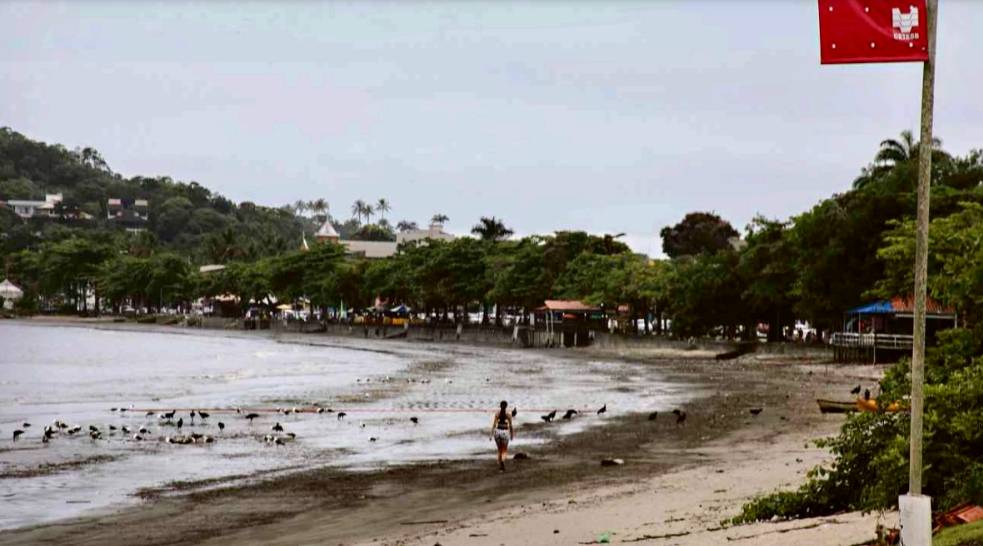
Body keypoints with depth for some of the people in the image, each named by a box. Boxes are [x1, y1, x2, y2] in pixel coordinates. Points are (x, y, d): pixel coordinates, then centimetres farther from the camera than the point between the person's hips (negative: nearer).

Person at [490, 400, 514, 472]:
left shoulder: (497, 414, 0)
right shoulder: (508, 415, -4)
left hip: (497, 431, 2)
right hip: (505, 432, -2)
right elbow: (510, 426, -2)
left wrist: (491, 435, -2)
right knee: (505, 450, 7)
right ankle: (502, 460, -25)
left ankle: (500, 466, 19)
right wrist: (512, 434, 11)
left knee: (500, 450, 17)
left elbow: (494, 424, -4)